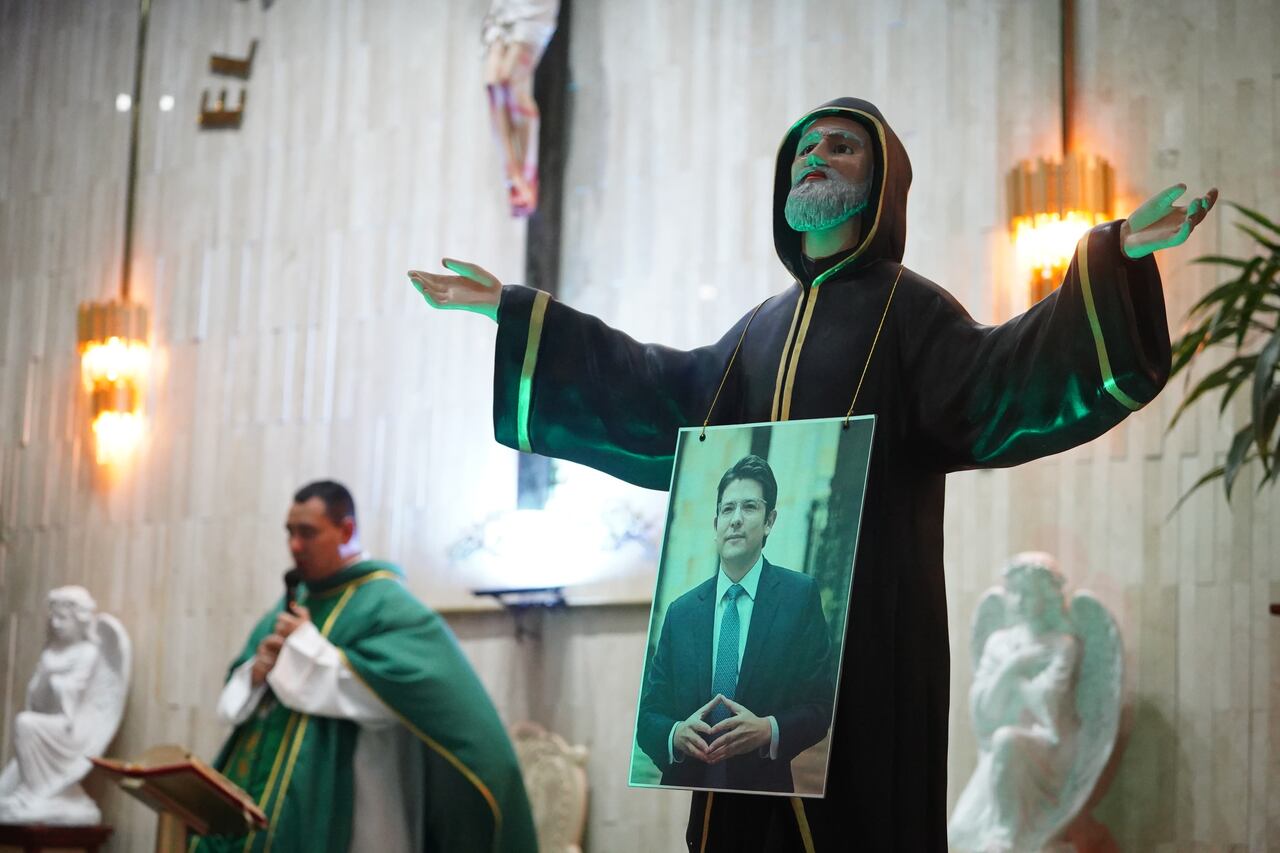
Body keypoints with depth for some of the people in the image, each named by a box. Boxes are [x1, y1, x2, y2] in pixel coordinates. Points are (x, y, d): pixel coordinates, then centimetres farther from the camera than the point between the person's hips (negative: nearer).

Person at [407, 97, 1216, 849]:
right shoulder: (768, 324, 20)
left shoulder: (910, 309, 1)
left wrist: (1117, 256, -27)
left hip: (867, 625, -6)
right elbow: (660, 394, 21)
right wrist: (513, 309, 22)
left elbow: (993, 383, -15)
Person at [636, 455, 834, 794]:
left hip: (765, 791, -2)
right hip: (687, 788, 2)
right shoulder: (680, 612, 6)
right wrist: (675, 735, -16)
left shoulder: (801, 595, -2)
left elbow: (821, 706, -5)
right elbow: (649, 714, 5)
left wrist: (769, 730, -22)